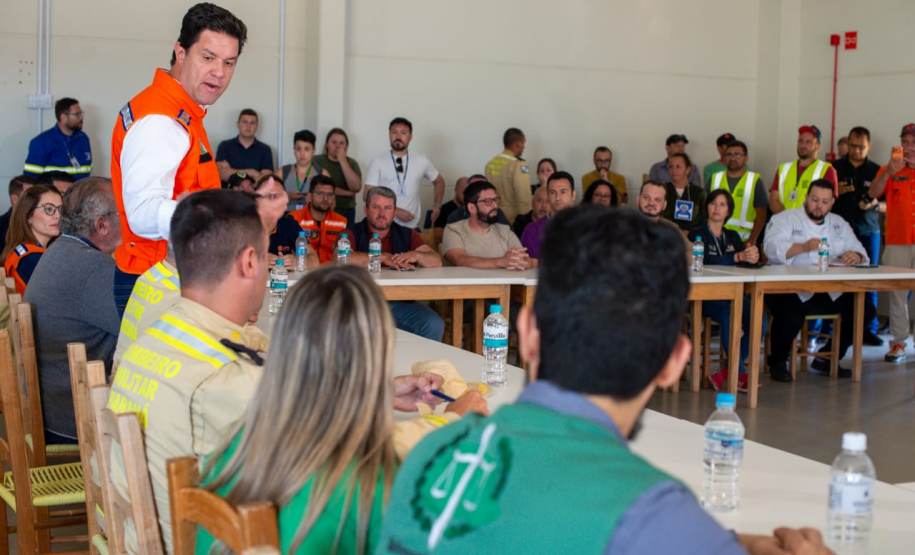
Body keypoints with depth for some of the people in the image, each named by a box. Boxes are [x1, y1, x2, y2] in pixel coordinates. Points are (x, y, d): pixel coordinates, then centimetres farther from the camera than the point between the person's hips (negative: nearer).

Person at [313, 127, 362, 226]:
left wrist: (342, 161, -9)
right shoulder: (317, 161, 1)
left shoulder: (352, 163, 8)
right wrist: (347, 193, -6)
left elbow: (356, 188, -8)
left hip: (346, 213, 2)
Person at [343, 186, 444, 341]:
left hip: (401, 303, 3)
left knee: (435, 325, -21)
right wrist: (383, 257, -14)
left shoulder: (407, 235, 15)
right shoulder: (353, 234, 5)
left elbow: (437, 262, 7)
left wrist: (416, 255, -16)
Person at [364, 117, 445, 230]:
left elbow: (438, 181, 22)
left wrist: (437, 206, 8)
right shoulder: (378, 162, -2)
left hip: (412, 227, 2)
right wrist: (395, 211, -16)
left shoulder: (421, 161, 5)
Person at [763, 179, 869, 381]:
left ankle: (827, 359, 9)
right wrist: (804, 247, -32)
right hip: (791, 290, -6)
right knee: (790, 313, -36)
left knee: (862, 308, -11)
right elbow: (772, 248, -16)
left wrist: (856, 257, -11)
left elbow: (860, 253, 16)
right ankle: (778, 362, -6)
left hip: (830, 292, 6)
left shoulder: (839, 224, 20)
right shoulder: (785, 218, 2)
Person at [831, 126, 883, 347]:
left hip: (868, 232, 1)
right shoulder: (834, 168, 8)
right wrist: (836, 192, -10)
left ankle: (869, 329, 8)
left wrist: (875, 205, -11)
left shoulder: (876, 171, 10)